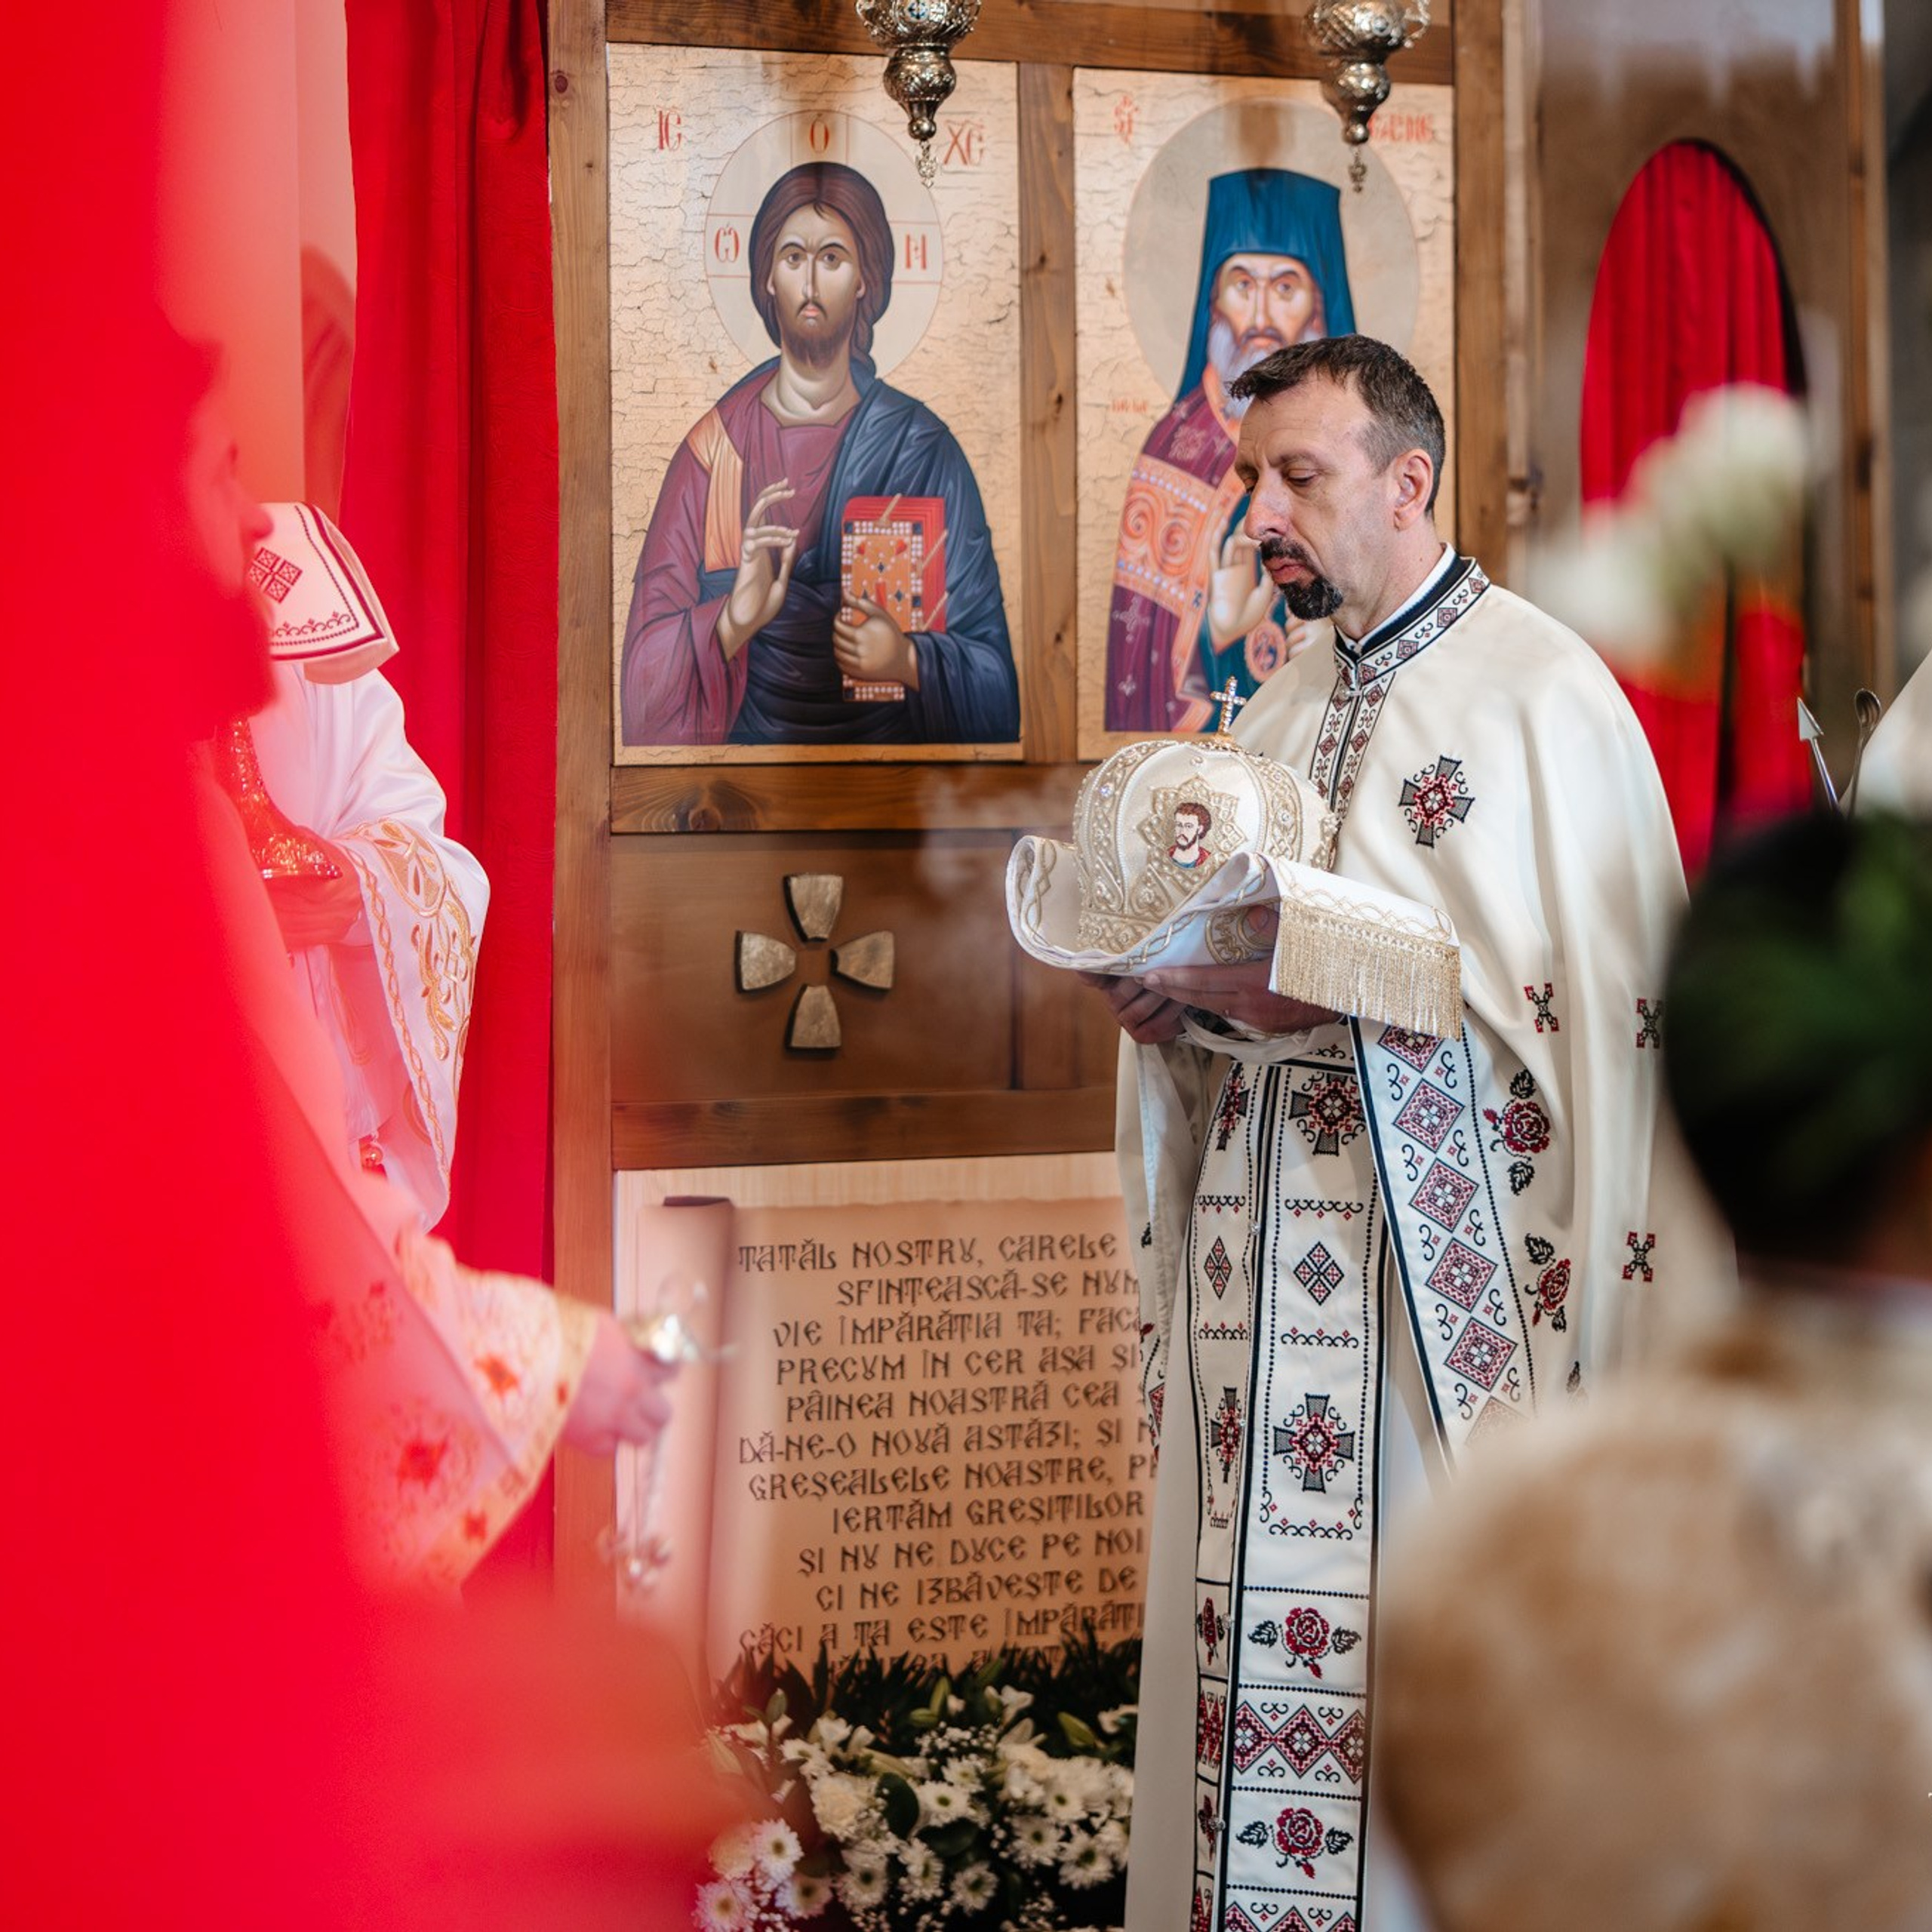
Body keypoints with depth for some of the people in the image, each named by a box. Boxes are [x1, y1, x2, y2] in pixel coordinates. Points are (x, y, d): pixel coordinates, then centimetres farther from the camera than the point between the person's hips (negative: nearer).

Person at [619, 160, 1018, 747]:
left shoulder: (921, 449, 2)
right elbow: (648, 662, 0)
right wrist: (733, 622, -18)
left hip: (886, 746, 0)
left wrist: (908, 660, -16)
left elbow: (989, 669, 3)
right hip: (750, 742, 0)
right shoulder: (715, 447, 5)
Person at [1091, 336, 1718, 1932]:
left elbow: (1611, 988, -12)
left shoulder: (1542, 689, -5)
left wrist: (1338, 980, -20)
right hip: (1269, 1255, 6)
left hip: (1457, 1263, -6)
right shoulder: (1280, 713, 17)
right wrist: (1182, 997, -2)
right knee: (1258, 1625, 5)